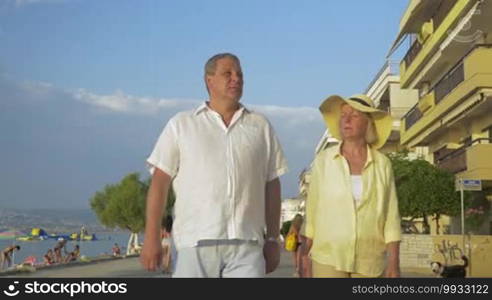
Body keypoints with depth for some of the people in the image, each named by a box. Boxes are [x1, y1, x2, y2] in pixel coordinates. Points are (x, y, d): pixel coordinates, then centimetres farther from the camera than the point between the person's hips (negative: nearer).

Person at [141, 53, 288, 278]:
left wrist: (273, 238, 11)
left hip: (247, 244, 2)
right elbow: (159, 181, 4)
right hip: (196, 242, -1)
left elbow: (272, 185, 15)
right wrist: (151, 238, -3)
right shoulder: (181, 124, 8)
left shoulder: (260, 126, 14)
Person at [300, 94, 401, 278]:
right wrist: (306, 255, 5)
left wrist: (394, 261, -3)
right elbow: (312, 210, 6)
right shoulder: (323, 161, 2)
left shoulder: (382, 164, 3)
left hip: (371, 262, 1)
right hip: (328, 260, -1)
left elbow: (391, 216, 3)